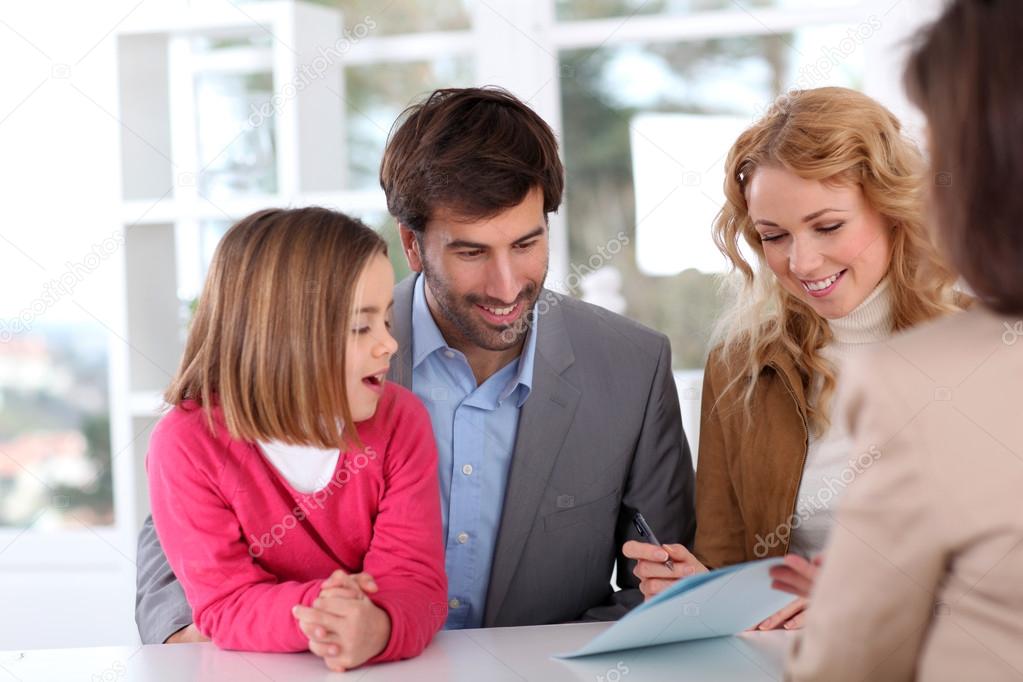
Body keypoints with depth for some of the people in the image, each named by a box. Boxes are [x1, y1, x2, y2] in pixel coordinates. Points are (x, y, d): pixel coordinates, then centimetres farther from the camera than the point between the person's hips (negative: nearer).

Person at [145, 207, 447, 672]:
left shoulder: (400, 421, -4)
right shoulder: (188, 445, -10)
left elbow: (415, 579, -11)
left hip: (383, 666, 1)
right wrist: (310, 608, -33)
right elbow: (226, 606, -13)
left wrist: (378, 628, -33)